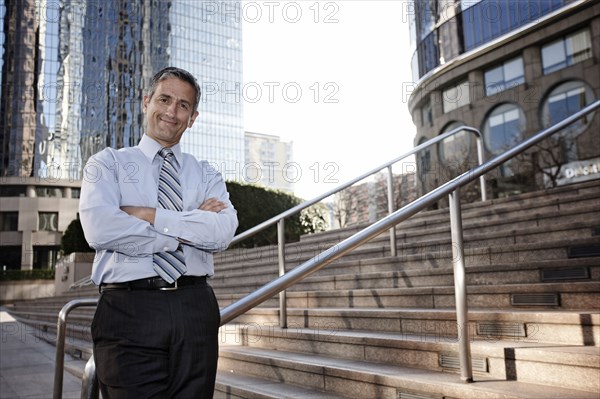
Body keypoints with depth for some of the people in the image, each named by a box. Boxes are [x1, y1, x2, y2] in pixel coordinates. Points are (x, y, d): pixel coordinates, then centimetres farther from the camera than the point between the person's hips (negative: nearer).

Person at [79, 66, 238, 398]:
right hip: (129, 309, -2)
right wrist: (188, 229, -8)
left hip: (195, 308, 3)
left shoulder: (205, 174, 14)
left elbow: (223, 231, -6)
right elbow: (100, 229, -12)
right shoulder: (108, 163, 8)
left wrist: (149, 215, -10)